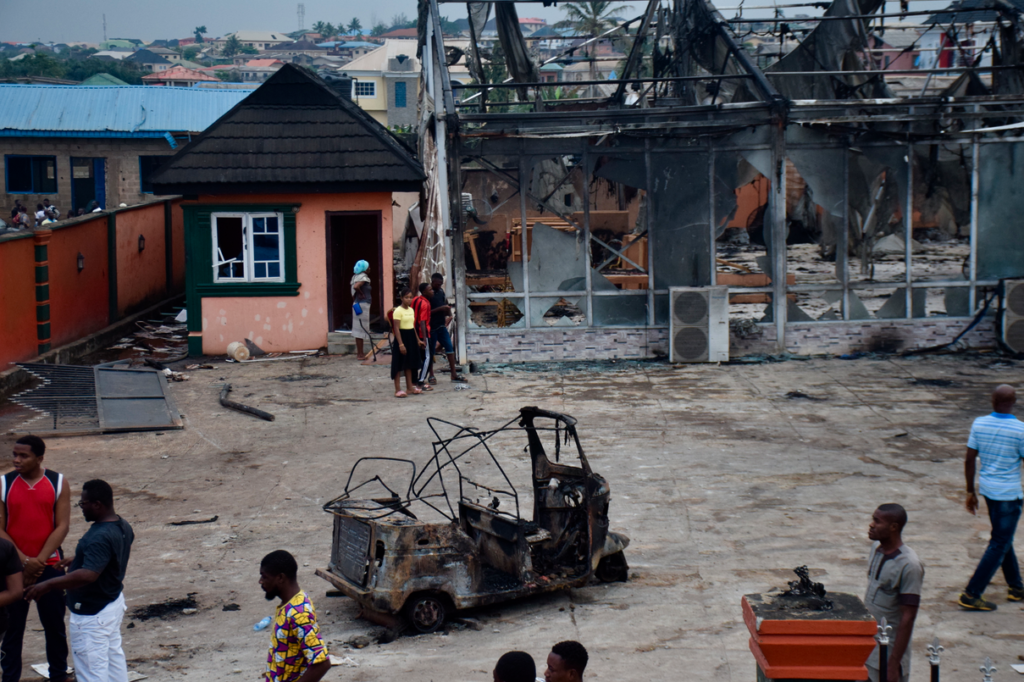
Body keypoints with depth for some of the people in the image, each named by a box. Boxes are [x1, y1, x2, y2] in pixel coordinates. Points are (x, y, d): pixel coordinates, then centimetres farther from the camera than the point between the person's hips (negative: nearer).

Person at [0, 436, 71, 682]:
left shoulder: (58, 483, -3)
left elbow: (62, 526, -6)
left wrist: (39, 561, -13)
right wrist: (24, 560, -15)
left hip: (49, 566, 0)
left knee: (55, 625, 8)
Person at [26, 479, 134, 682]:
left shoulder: (100, 538, -31)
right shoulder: (123, 526, 0)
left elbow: (88, 575, -39)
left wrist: (48, 585, -36)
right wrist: (77, 559, 25)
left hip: (92, 613, -10)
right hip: (114, 602, 10)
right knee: (114, 656, 23)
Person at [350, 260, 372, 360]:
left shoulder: (356, 276, 10)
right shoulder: (363, 277, -16)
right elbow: (356, 287, -31)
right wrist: (361, 294, -15)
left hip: (357, 304, 9)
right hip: (363, 305, -9)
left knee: (358, 329, 14)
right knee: (361, 329, -5)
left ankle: (359, 352, 22)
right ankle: (360, 354, -1)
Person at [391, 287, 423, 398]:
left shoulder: (411, 310, 10)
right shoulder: (398, 311, -14)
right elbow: (396, 328, -17)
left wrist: (417, 340, 19)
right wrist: (401, 344, -22)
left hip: (411, 338, 8)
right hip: (402, 337, -8)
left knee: (409, 364, 15)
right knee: (399, 364, -4)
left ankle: (410, 387, 23)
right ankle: (398, 390, -1)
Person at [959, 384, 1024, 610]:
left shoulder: (979, 424, -3)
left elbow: (970, 460, 2)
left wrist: (971, 492, 12)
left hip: (987, 489, 6)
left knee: (1003, 539, 21)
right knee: (999, 545, 1)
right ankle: (971, 595, 0)